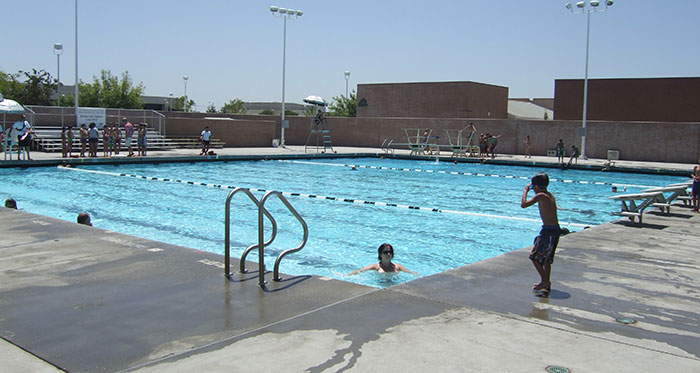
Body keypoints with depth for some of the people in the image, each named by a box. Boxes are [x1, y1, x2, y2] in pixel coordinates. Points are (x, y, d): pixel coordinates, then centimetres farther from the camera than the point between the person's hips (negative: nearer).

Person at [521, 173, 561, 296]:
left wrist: (525, 190, -4)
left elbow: (523, 204, -15)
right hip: (556, 229, 9)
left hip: (548, 230, -9)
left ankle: (544, 280, 2)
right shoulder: (551, 195, 13)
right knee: (547, 258, 17)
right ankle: (546, 284, 23)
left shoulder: (540, 196, -13)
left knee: (535, 256, 3)